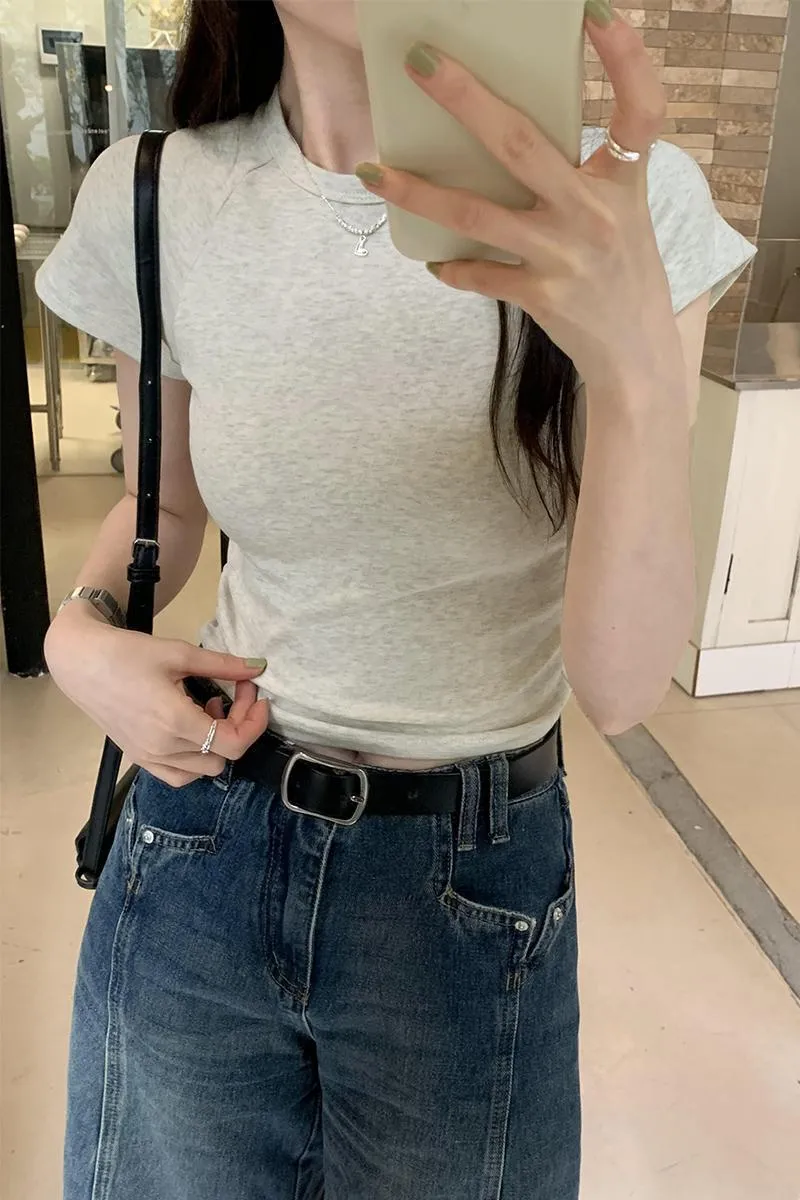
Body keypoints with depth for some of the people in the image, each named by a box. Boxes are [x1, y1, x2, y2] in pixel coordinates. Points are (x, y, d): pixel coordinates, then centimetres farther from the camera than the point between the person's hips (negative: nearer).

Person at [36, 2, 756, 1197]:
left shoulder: (633, 205, -15)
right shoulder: (151, 203, -9)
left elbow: (619, 684, -20)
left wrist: (641, 365, -35)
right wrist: (81, 631, -12)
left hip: (477, 880, -1)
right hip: (199, 840, 2)